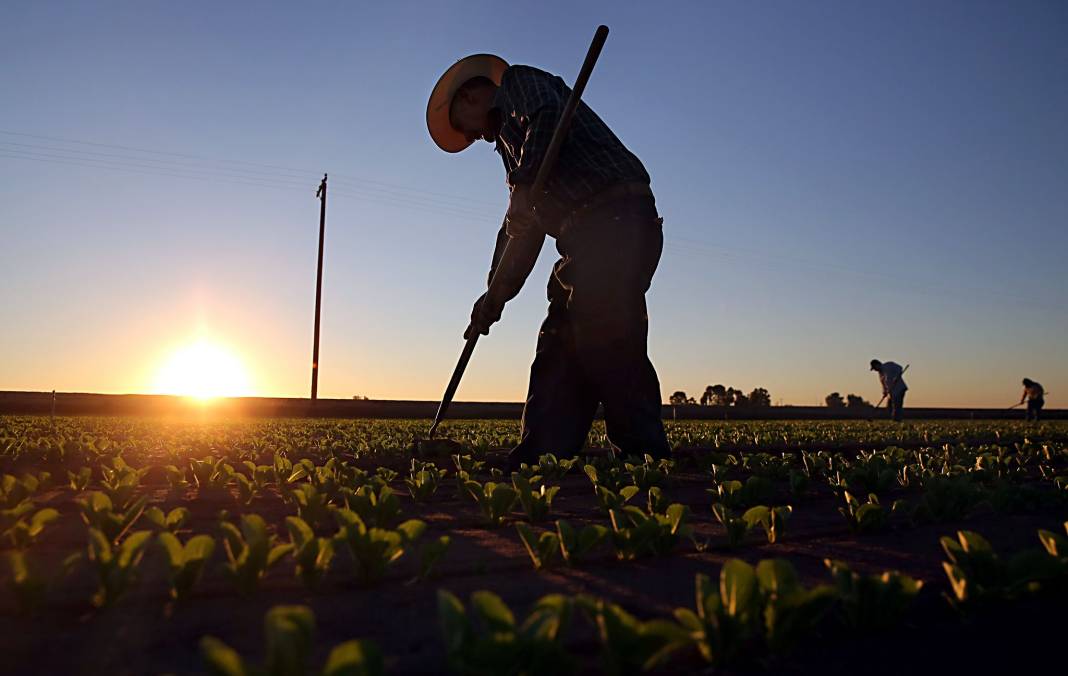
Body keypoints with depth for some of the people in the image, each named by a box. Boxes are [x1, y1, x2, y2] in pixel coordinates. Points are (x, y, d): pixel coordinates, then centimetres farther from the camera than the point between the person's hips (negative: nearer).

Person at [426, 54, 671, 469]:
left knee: (607, 345, -18)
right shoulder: (510, 140, 34)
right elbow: (521, 228, 29)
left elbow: (549, 116, -14)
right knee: (559, 353, 4)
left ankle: (647, 461, -15)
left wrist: (523, 186, -18)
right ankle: (535, 466, 5)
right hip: (588, 238, 10)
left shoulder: (518, 82, 12)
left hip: (613, 219, -10)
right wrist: (496, 293, 21)